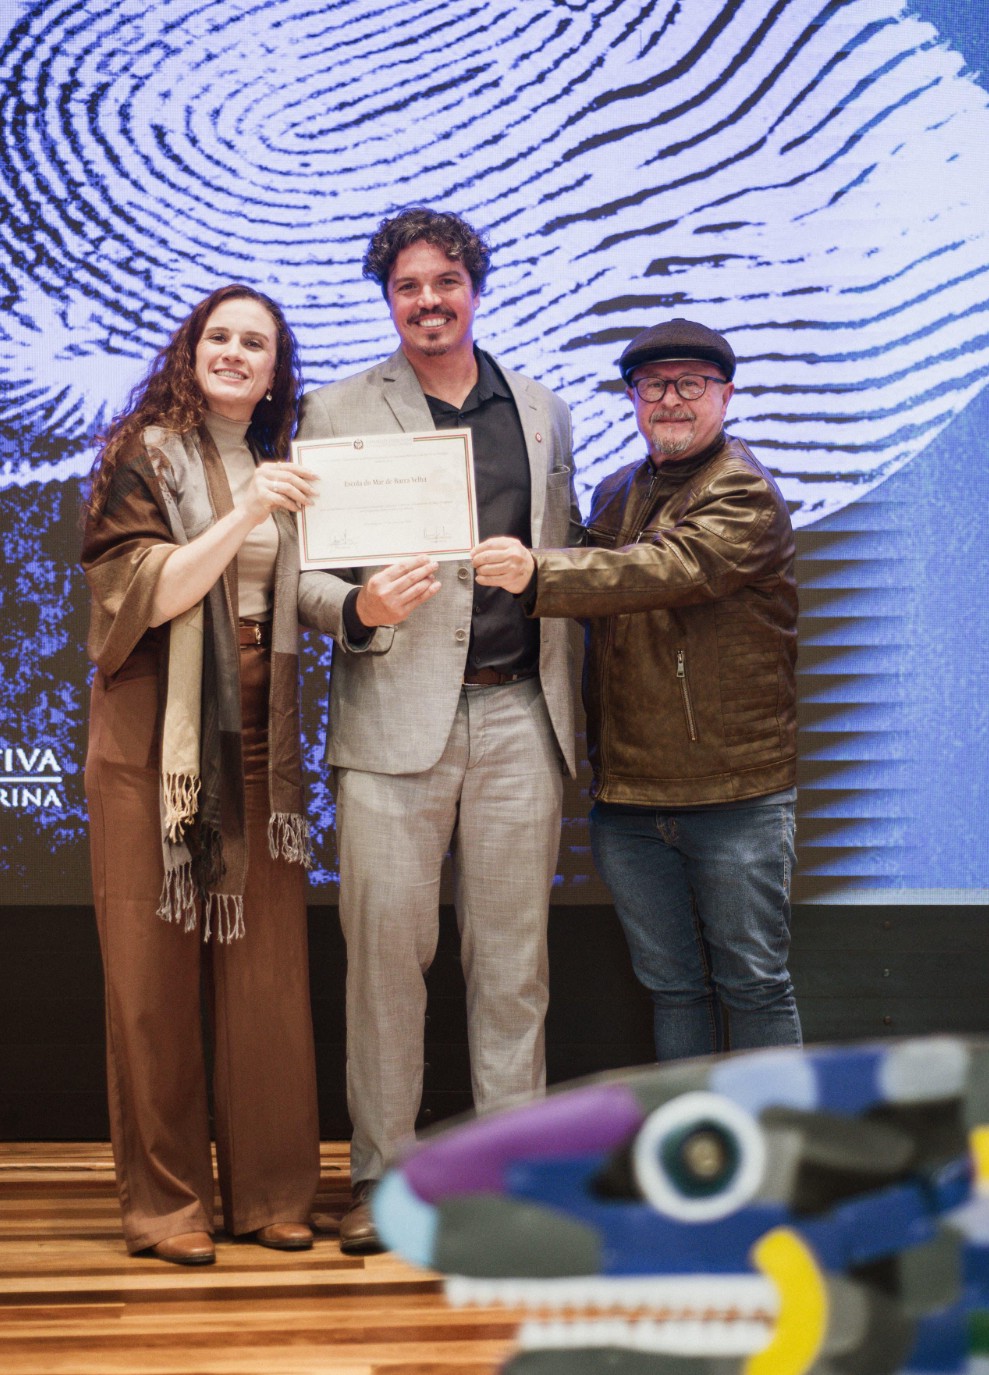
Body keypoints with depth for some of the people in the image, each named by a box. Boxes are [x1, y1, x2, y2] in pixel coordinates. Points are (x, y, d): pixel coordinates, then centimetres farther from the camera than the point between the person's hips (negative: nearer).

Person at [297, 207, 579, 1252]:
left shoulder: (543, 413, 16)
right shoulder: (337, 412, 7)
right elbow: (305, 566, 4)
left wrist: (567, 706, 11)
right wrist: (355, 608, -18)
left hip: (517, 713, 2)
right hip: (395, 709, -2)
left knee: (512, 950, 6)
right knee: (385, 943, -2)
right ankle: (380, 1170, 11)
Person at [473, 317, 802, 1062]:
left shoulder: (745, 495, -8)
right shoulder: (616, 493, 15)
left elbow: (670, 569, -26)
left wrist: (539, 574, -35)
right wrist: (596, 756, 13)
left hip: (735, 791, -6)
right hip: (628, 794, 6)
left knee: (753, 984, 3)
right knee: (671, 986, 12)